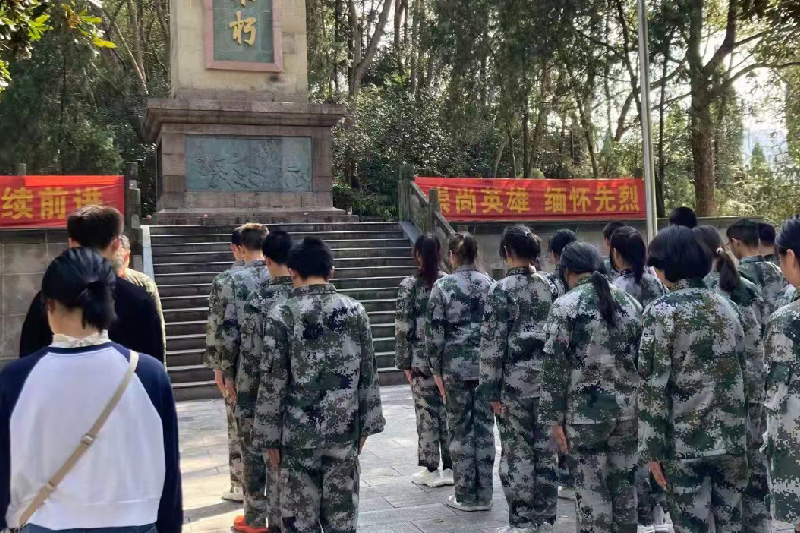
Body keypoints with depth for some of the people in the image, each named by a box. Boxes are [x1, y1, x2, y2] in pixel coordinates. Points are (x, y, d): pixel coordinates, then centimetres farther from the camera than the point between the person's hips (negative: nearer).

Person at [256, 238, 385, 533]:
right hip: (345, 429, 3)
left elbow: (273, 381, -10)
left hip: (299, 432, -3)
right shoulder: (355, 311, 0)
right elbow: (368, 375, 3)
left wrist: (270, 437, -2)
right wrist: (365, 426, 12)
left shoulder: (282, 314, -10)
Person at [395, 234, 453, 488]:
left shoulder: (409, 286, -9)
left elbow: (403, 327, -9)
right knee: (448, 411, 10)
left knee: (427, 413, 5)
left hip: (421, 359, -3)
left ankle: (431, 470, 13)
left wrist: (404, 362, -1)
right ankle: (451, 467, 18)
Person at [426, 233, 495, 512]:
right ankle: (484, 494, 17)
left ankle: (466, 495, 14)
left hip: (456, 366, -3)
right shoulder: (489, 284, 3)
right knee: (484, 427, 9)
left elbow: (434, 331, -6)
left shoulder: (442, 286, -6)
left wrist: (436, 369, 2)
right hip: (486, 364, 3)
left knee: (460, 429, 7)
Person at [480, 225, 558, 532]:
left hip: (516, 383, -5)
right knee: (545, 451, 11)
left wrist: (491, 389, -7)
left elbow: (493, 343, -12)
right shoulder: (548, 286, 6)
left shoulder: (502, 290, -10)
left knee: (517, 454, 4)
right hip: (548, 380, 5)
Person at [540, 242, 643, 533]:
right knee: (625, 484, 16)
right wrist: (638, 402, 19)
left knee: (591, 489, 4)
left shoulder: (565, 305, -8)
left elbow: (555, 365, -11)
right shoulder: (629, 301, 8)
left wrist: (554, 418, -7)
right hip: (628, 407, 5)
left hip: (586, 410, -5)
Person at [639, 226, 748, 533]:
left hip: (684, 441, -5)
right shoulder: (725, 305, 7)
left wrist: (651, 448, -9)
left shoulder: (661, 311, -10)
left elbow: (653, 385, -14)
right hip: (732, 436, 5)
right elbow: (742, 369, 11)